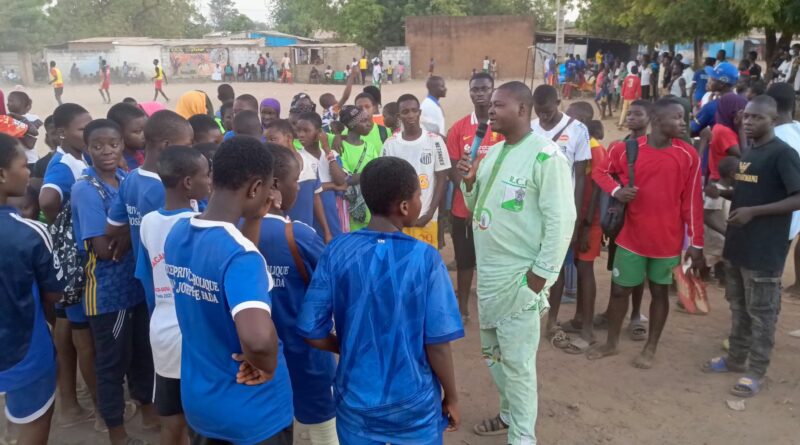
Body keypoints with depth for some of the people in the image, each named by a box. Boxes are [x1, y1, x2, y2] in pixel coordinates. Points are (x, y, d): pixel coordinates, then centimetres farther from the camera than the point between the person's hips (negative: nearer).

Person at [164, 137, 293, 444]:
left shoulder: (178, 233, -6)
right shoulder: (240, 252, -30)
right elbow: (258, 338, -45)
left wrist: (254, 219, 4)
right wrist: (266, 365, -25)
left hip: (197, 402, 7)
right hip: (253, 414, -6)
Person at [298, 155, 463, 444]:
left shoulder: (337, 252, -11)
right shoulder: (425, 259, -19)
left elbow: (311, 331, -8)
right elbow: (437, 343, -16)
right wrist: (451, 398, 1)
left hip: (355, 400, 3)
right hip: (414, 404, -2)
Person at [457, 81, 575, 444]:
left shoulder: (546, 156, -15)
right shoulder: (492, 152, 10)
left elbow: (561, 221, -17)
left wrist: (541, 274, -16)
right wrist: (470, 183, -3)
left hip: (519, 277, -8)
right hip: (488, 273, 8)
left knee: (517, 361, 3)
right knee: (492, 352, 20)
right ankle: (510, 413, 40)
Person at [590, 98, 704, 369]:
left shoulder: (688, 155, -7)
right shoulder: (625, 149, -9)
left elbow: (692, 202, -3)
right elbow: (601, 171, 8)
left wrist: (696, 242, -3)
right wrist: (616, 191, -12)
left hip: (668, 240, 0)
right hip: (631, 237, 0)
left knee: (660, 291, 13)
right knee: (620, 289, 10)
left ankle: (650, 348, 29)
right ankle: (611, 343, 29)